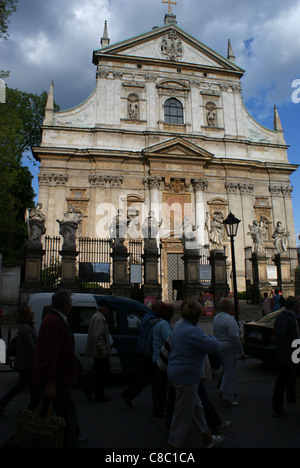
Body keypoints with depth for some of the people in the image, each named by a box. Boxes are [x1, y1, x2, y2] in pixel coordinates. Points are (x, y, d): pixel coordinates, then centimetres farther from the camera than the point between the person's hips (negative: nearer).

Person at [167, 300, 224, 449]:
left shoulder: (178, 325, 5)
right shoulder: (192, 331, -26)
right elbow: (213, 346, -26)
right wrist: (211, 337, -2)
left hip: (176, 374, 10)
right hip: (185, 377, -10)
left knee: (196, 407, 24)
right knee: (183, 414, 5)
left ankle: (207, 438, 40)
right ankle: (174, 443, 20)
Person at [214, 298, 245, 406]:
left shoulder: (217, 317, 9)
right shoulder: (230, 319, -20)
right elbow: (234, 337, -22)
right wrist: (241, 352, -16)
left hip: (219, 347, 9)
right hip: (229, 349, -9)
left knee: (227, 370, 23)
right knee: (230, 373, 2)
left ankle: (223, 390, 20)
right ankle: (228, 398, 9)